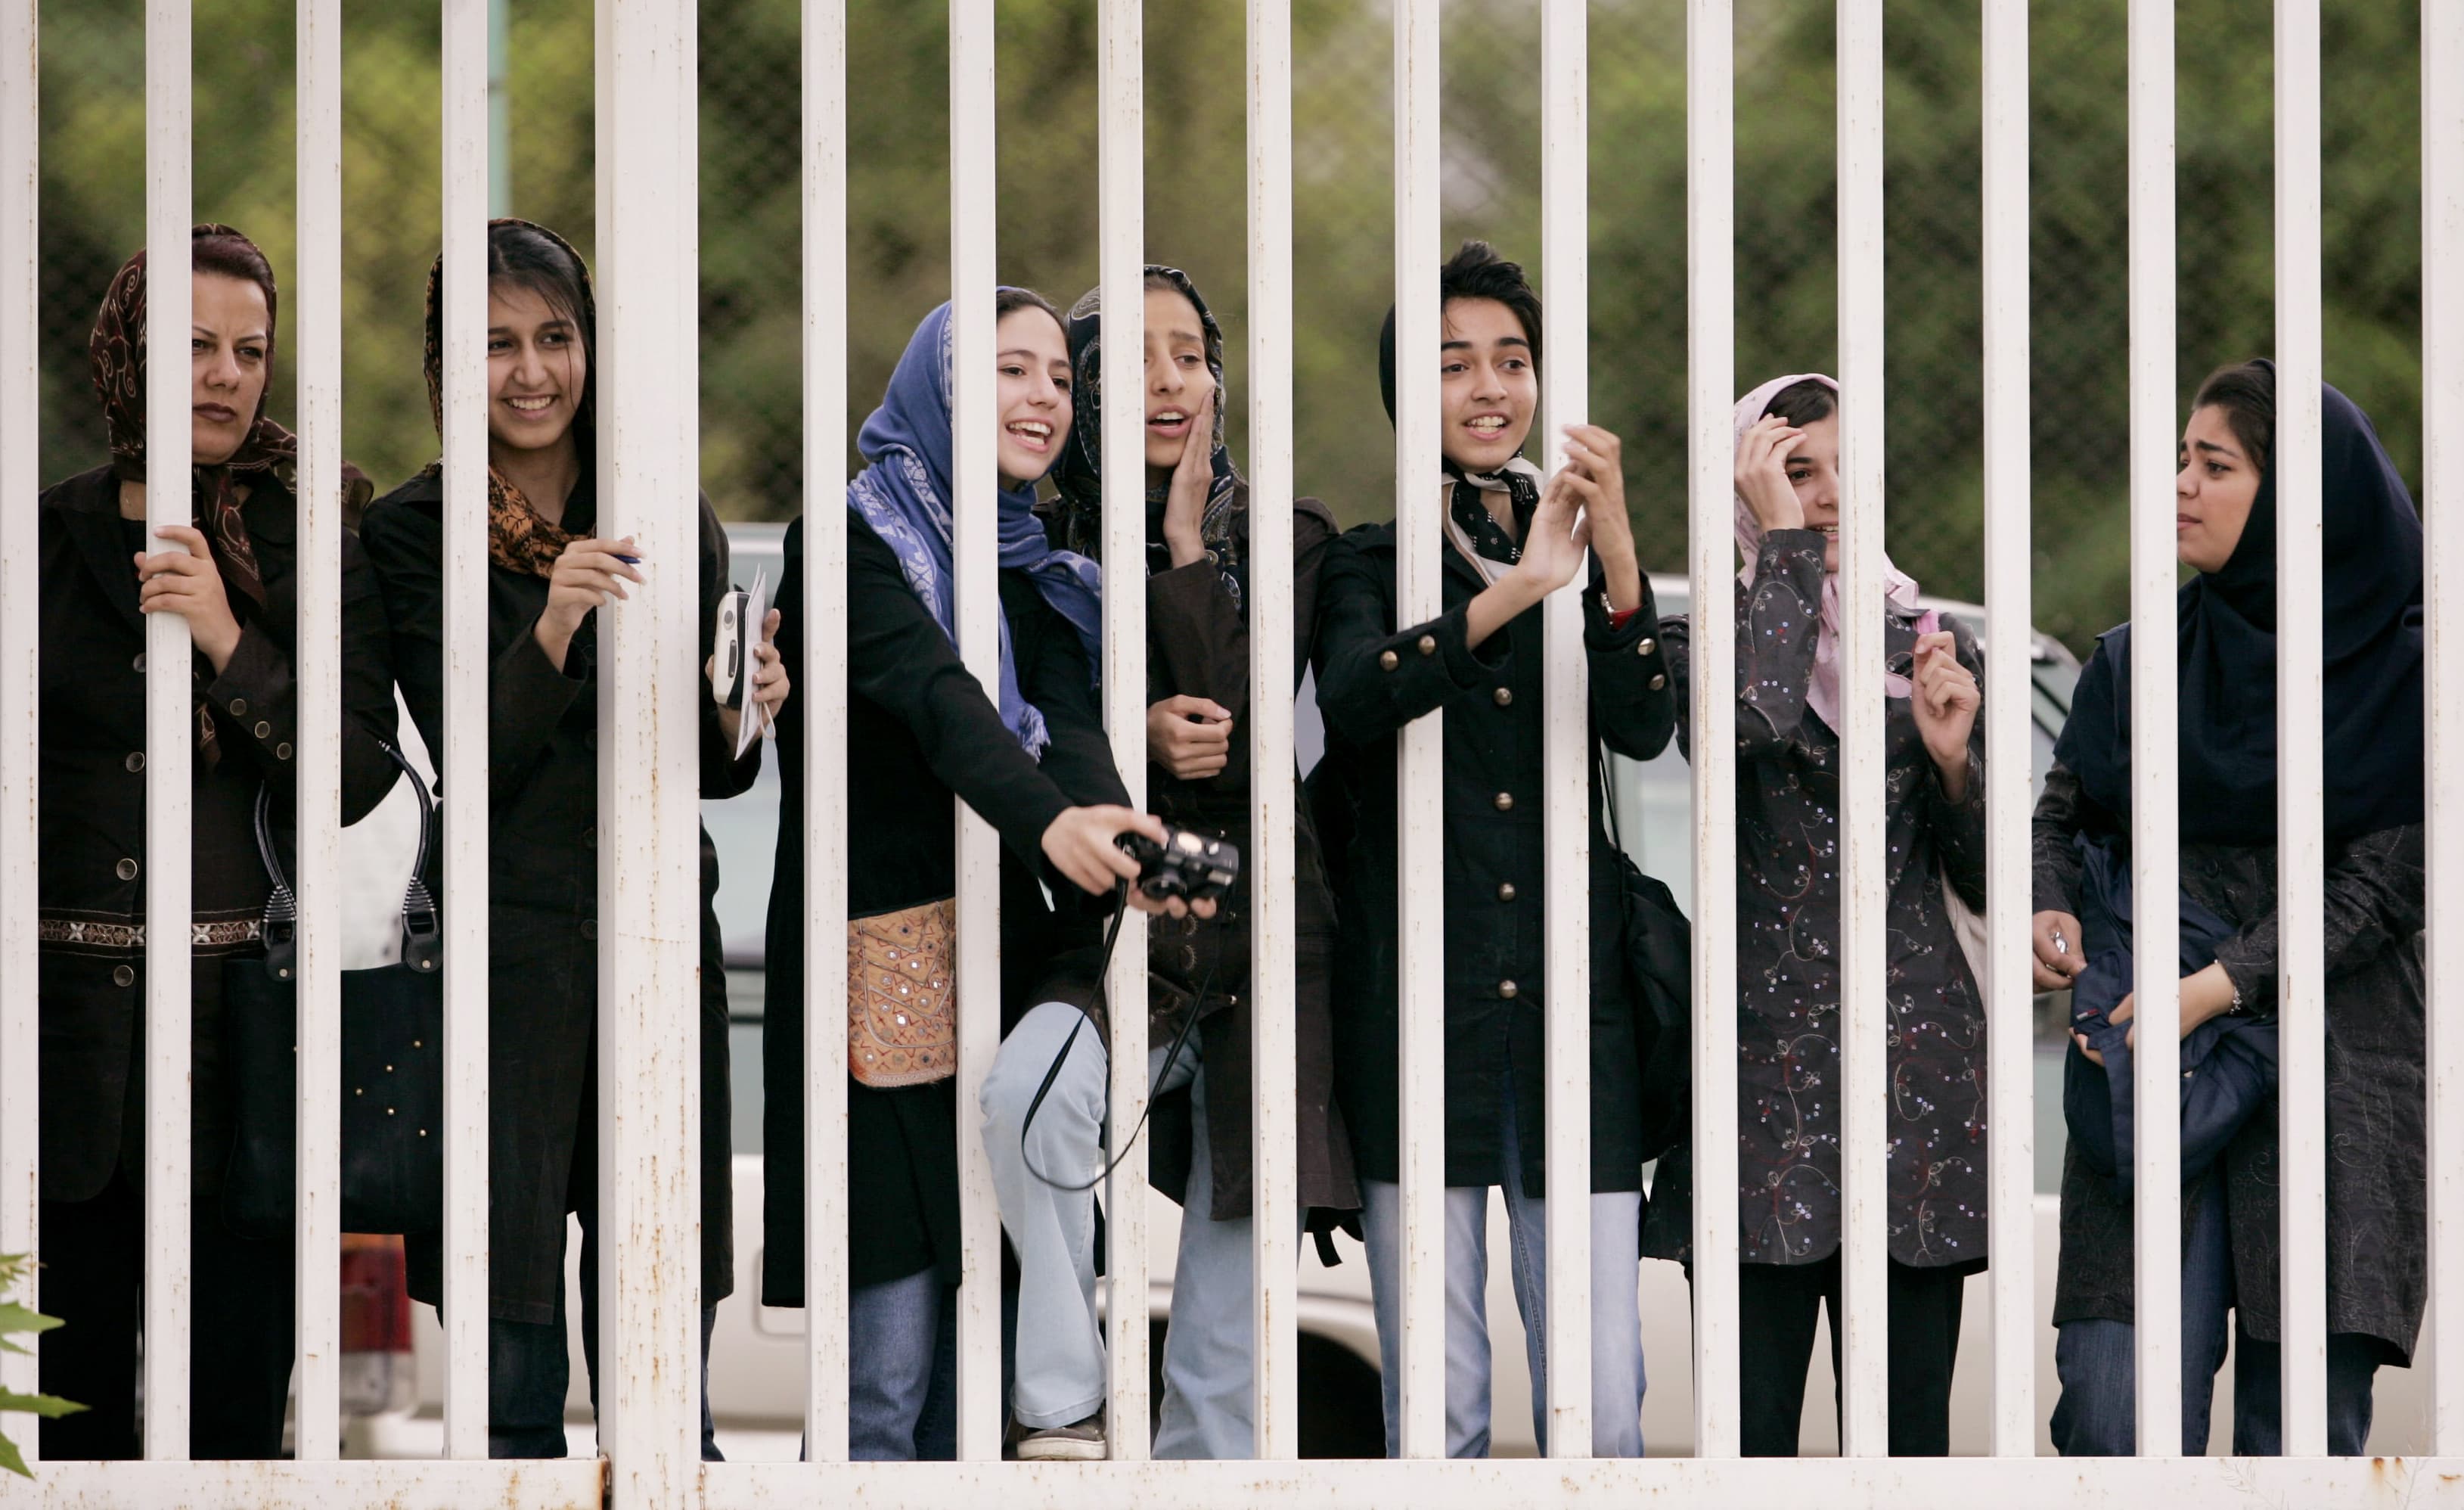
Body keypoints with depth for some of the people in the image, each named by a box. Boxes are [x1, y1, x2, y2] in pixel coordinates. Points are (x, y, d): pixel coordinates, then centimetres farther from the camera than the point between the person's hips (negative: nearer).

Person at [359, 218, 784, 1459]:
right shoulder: (411, 533, 1)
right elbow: (472, 763, -9)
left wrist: (739, 715, -8)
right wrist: (552, 630, -24)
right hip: (504, 952, -3)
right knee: (510, 1387, -3)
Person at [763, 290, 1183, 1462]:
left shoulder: (1043, 576, 15)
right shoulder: (855, 534, -4)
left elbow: (1071, 726, -4)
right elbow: (932, 693, -22)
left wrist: (1114, 832, -28)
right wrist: (1049, 822, -41)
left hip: (1009, 954, 6)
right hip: (878, 961, -6)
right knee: (888, 1355, -10)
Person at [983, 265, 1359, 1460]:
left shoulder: (1284, 540, 5)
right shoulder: (1046, 542, 5)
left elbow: (1244, 745, -9)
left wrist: (1186, 547, -10)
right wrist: (1135, 745, -12)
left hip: (1253, 934, 1)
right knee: (1032, 1084, -36)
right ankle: (1063, 1405, -21)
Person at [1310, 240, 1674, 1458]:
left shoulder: (1579, 547, 12)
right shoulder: (1371, 557, 5)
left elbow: (1644, 729, -6)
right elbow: (1355, 695, -18)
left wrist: (1615, 555, -22)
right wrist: (1517, 590, -29)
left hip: (1574, 1010, 2)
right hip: (1419, 1012, -2)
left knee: (1602, 1410, -4)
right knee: (1434, 1412, 0)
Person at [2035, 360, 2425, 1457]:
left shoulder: (2397, 671, 0)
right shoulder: (2141, 661, 12)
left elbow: (2384, 878, -6)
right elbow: (2061, 812, 19)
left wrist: (2225, 984, -16)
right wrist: (2049, 909, -4)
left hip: (2330, 1087, -3)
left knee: (2298, 1435, -3)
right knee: (2114, 1417, -8)